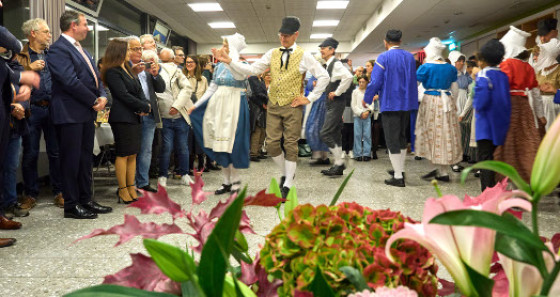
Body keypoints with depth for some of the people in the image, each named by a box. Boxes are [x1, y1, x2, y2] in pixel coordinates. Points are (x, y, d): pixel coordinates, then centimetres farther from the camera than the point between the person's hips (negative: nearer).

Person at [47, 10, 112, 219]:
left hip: (87, 112, 9)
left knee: (85, 157, 13)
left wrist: (102, 96, -1)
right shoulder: (58, 50, -12)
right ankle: (71, 205, 7)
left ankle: (86, 200, 22)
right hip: (70, 114, -9)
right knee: (71, 160, -2)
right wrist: (94, 101, -12)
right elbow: (71, 82, -20)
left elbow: (94, 75, 18)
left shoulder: (81, 49, 18)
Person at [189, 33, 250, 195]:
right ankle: (227, 181, 14)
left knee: (231, 143, -5)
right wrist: (196, 105, 14)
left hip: (234, 107, -6)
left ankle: (235, 179, 11)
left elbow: (239, 75, -30)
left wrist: (231, 54, -25)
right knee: (220, 144, 6)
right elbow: (212, 88, 16)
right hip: (218, 105, 7)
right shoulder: (219, 66, 13)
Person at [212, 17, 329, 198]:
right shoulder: (272, 54, 8)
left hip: (292, 106, -4)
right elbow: (252, 70, 4)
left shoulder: (304, 56, -2)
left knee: (290, 145, 0)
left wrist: (310, 98, -5)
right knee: (271, 143, 1)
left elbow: (324, 76, -1)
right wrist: (229, 61, -6)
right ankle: (286, 173, 25)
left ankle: (288, 184, 11)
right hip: (273, 106, 4)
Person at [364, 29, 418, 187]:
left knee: (392, 140, -2)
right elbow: (413, 79, 16)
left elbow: (375, 81, -14)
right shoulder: (410, 57, 7)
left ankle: (398, 177, -2)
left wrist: (367, 99, 0)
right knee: (401, 137, 19)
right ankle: (400, 169, 30)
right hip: (407, 103, 6)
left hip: (390, 103, -6)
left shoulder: (383, 58, -12)